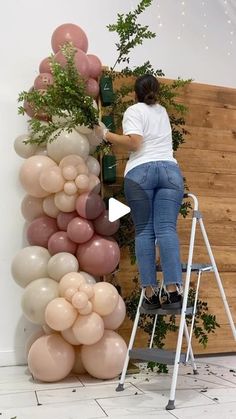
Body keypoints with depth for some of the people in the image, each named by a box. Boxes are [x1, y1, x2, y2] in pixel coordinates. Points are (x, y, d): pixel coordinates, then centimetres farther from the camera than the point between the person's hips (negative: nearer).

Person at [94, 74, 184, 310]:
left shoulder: (134, 111, 10)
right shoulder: (162, 111, 28)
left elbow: (134, 143, -7)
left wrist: (106, 135, 4)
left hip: (140, 171, -3)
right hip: (170, 170, 4)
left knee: (144, 231, -2)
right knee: (167, 229, -7)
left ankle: (150, 293, -8)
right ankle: (173, 290, -19)